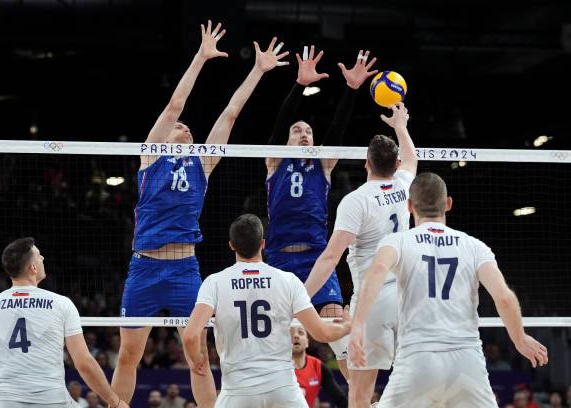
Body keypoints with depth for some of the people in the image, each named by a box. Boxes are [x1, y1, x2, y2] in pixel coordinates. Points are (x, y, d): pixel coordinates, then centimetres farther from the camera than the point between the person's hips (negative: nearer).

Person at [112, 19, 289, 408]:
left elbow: (230, 114, 12)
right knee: (128, 355, 3)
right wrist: (201, 58, -4)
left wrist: (258, 70, 12)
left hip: (185, 270, 2)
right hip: (145, 268, -2)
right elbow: (174, 106, -1)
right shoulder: (152, 155, 7)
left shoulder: (202, 163, 13)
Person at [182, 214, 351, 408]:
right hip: (282, 386, 1)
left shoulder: (215, 282, -3)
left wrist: (196, 360, 7)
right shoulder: (288, 281, -2)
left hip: (238, 389, 0)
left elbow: (190, 335, -15)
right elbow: (321, 333, -3)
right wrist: (346, 327, 19)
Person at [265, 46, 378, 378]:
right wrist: (300, 84, -18)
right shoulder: (276, 162, 11)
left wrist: (352, 89, -13)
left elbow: (338, 127, 1)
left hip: (317, 257, 0)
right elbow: (281, 122, -4)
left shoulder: (323, 165, 14)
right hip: (281, 259, 0)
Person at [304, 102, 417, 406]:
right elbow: (411, 161, 34)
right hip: (404, 293, 6)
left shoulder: (356, 200, -10)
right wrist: (400, 126, 52)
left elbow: (331, 256, -17)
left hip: (371, 299, -6)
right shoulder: (402, 187, 8)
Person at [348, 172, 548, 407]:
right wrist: (520, 339, 15)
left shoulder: (398, 241, 8)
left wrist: (357, 326, -23)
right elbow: (504, 298, -2)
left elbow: (378, 269, -16)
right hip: (467, 360, 1)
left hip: (417, 359, -1)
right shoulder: (473, 246, 11)